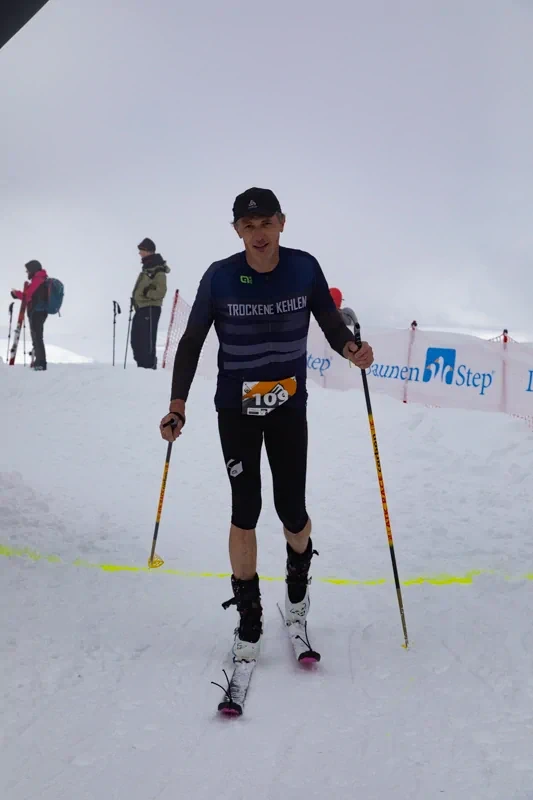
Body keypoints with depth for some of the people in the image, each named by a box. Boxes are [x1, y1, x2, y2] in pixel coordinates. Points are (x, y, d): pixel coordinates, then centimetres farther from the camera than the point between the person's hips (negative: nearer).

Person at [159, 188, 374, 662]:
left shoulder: (304, 268, -9)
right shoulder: (220, 277, -12)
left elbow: (330, 321, 2)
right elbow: (192, 342, -3)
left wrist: (349, 348, -21)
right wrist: (178, 404, -12)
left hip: (289, 408, 1)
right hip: (236, 410, -1)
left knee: (292, 511, 1)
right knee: (245, 512, -4)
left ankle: (299, 575, 37)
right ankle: (249, 620, 10)